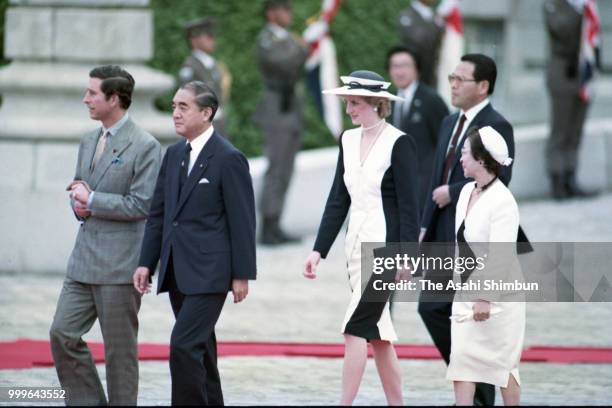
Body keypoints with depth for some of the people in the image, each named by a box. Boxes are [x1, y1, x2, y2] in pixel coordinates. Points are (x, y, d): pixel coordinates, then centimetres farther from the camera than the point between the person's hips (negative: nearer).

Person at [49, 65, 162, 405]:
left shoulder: (145, 147, -10)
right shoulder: (89, 143, 15)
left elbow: (141, 205, -15)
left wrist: (91, 201, -12)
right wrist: (80, 205, 1)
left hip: (120, 263, -7)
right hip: (85, 260, 8)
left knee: (120, 349, 0)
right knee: (63, 333, 2)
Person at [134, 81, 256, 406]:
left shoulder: (229, 158, -9)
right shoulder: (174, 154, 12)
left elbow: (242, 221, -10)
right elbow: (158, 213, 14)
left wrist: (242, 275, -11)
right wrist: (146, 263, 8)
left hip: (208, 270, -7)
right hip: (177, 270, 7)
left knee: (184, 345, -15)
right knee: (199, 348, 13)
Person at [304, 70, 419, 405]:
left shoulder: (398, 143, -10)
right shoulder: (349, 140, 11)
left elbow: (408, 205, -12)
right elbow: (338, 200, 13)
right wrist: (319, 250, 8)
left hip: (385, 246, -8)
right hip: (357, 244, 8)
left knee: (356, 327, -12)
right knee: (376, 331, 10)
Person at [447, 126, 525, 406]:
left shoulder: (502, 201, -19)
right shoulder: (467, 191, 6)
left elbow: (500, 256, -23)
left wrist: (485, 298, -25)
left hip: (495, 295, -8)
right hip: (467, 292, 8)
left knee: (502, 361, 4)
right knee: (461, 357, 0)